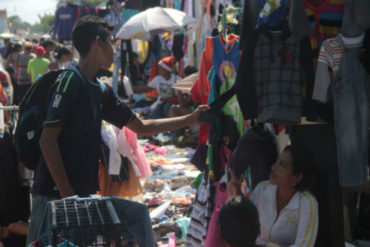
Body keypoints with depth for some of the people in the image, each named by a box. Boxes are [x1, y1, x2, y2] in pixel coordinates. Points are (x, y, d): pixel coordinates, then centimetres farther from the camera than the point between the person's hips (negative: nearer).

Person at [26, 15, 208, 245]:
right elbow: (47, 141, -17)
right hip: (55, 194, -8)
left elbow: (142, 127, 23)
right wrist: (66, 192, -18)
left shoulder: (102, 90, 12)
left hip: (84, 193, 8)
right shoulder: (70, 81, -12)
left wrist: (190, 119, 24)